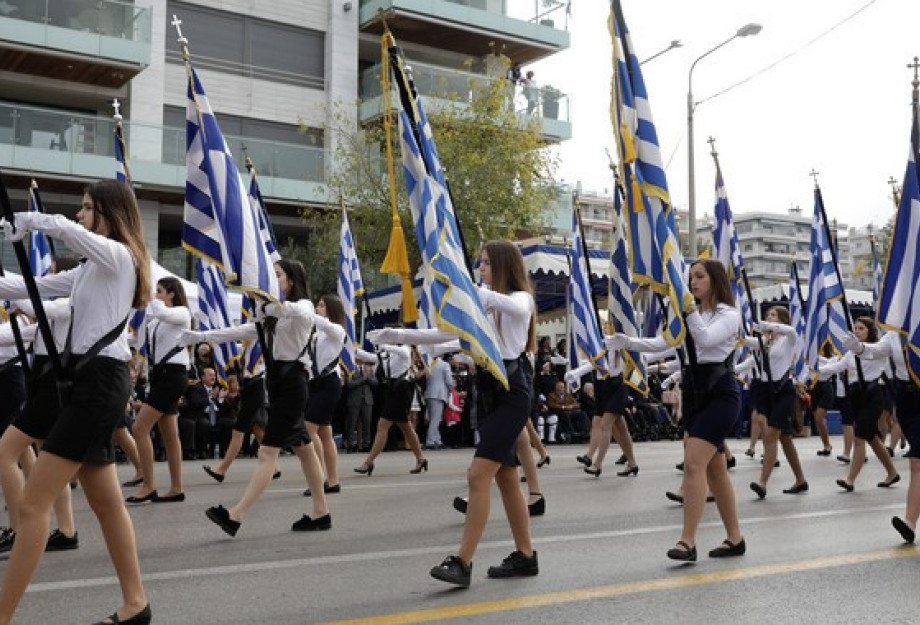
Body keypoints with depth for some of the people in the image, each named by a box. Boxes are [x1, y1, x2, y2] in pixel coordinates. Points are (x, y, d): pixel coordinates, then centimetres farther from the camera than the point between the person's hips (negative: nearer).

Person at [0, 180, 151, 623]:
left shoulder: (118, 255, -6)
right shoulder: (91, 268, 21)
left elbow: (61, 227, -24)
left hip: (100, 381, -10)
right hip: (90, 380, 10)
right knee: (106, 503, 13)